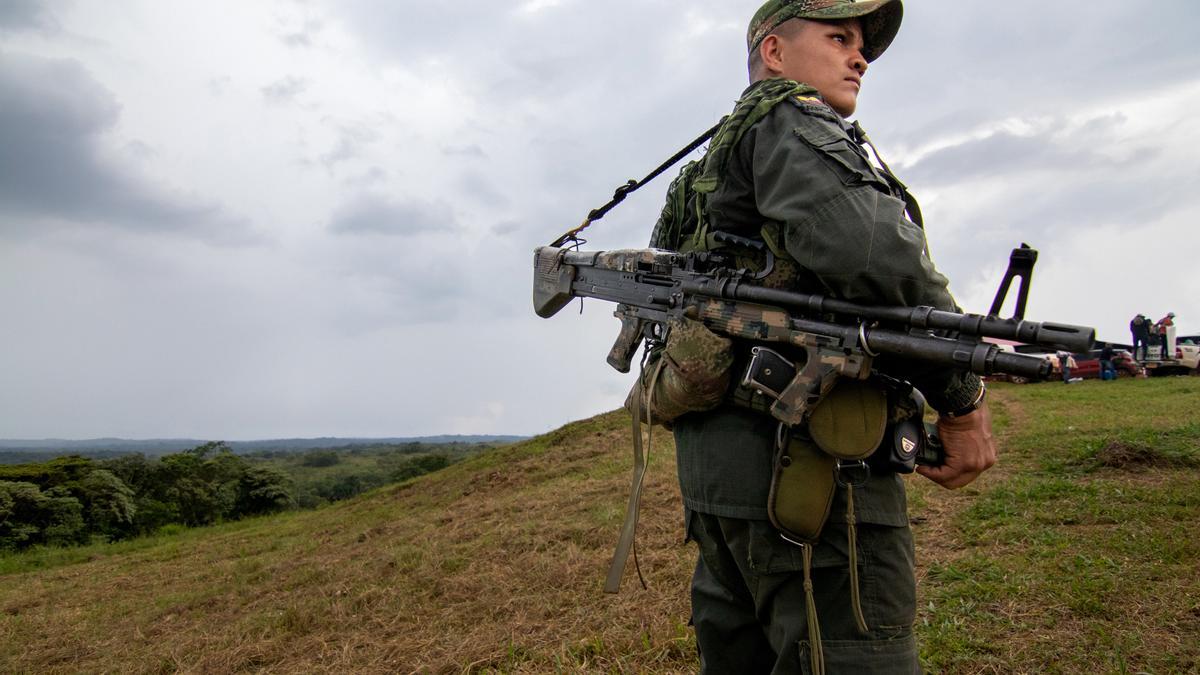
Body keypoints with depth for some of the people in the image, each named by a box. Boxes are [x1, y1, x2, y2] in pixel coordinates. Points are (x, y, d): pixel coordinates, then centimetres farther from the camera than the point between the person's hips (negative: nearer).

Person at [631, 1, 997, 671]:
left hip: (718, 462, 10)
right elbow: (872, 250, -18)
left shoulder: (716, 164, 29)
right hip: (801, 461, -10)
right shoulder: (787, 118, 0)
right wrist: (965, 400, -9)